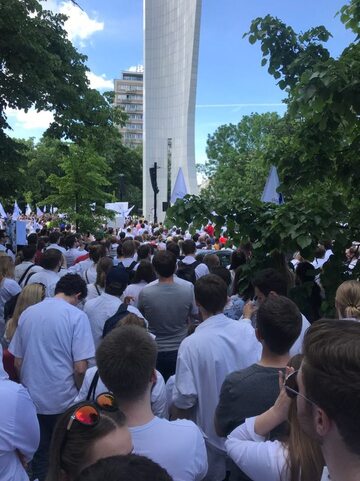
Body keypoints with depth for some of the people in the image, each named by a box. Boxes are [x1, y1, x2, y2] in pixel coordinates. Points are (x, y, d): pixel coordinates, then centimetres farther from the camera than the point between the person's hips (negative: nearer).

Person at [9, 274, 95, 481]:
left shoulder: (27, 313, 1)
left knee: (39, 455, 21)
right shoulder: (77, 316, -15)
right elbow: (80, 368, -18)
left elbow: (18, 362, 6)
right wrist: (81, 394, 0)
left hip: (32, 400, 4)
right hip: (64, 401, -4)